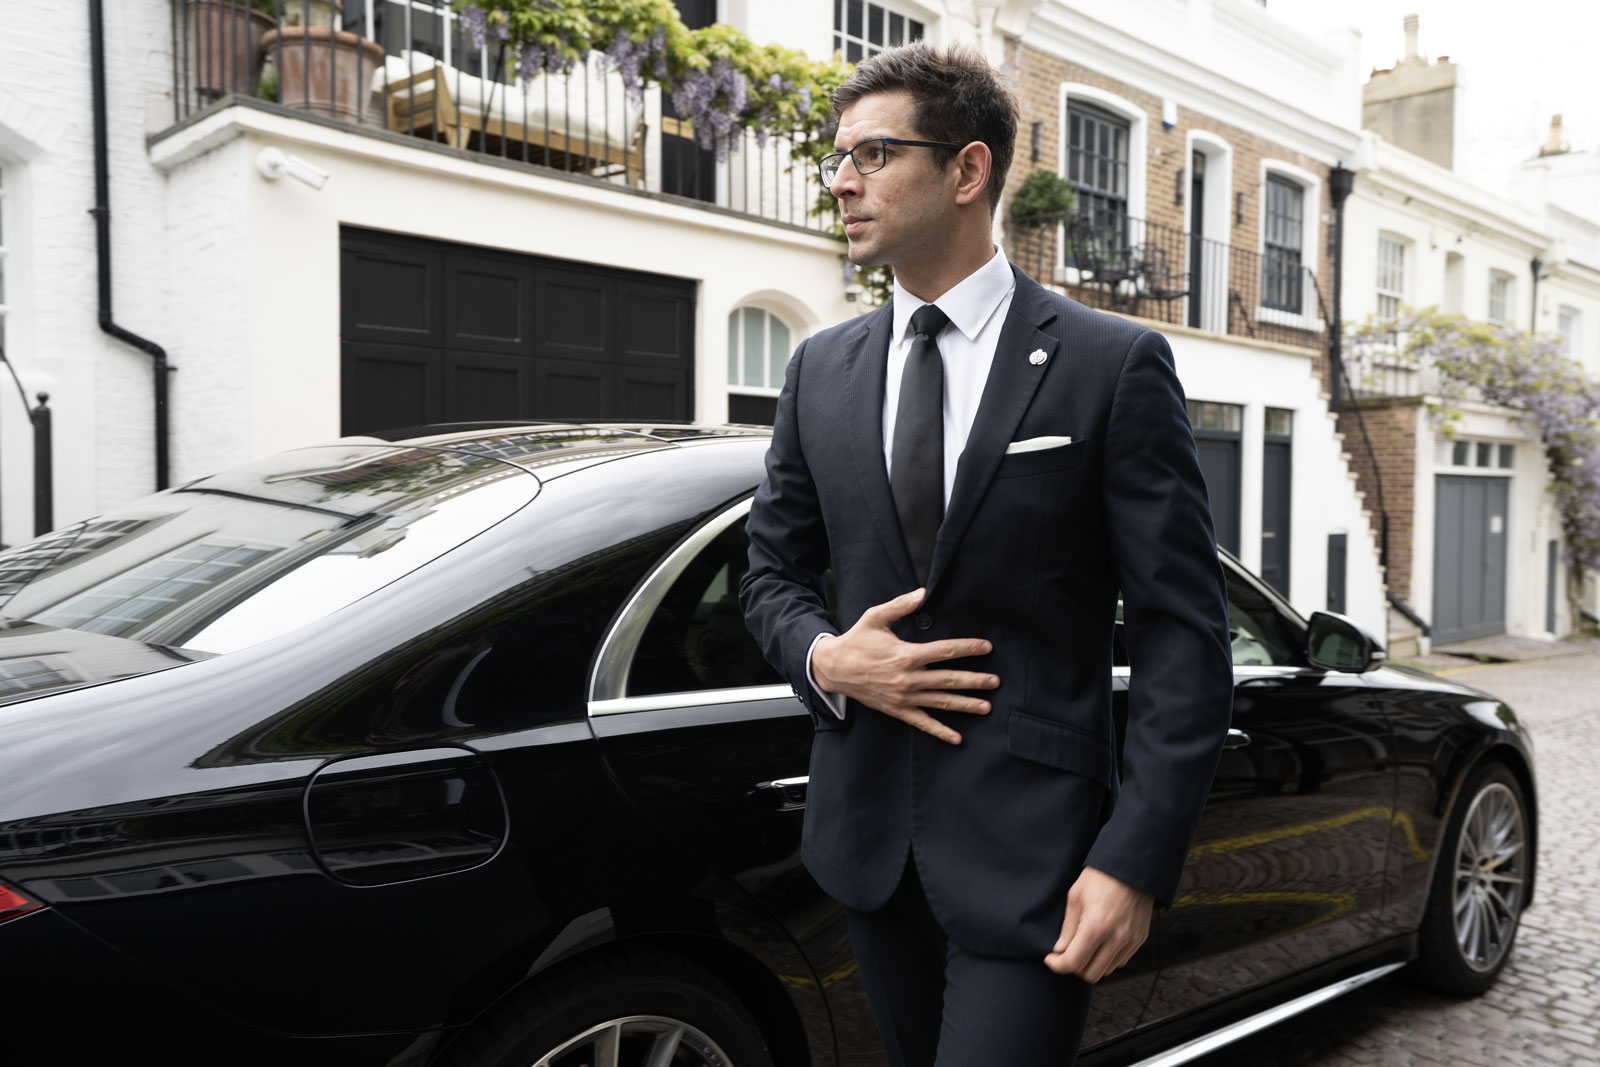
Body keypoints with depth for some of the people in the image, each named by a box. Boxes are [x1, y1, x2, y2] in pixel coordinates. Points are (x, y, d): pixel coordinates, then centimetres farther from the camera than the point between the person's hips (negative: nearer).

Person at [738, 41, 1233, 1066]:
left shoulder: (1116, 365, -7)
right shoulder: (821, 370, 7)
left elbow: (1183, 633, -8)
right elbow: (774, 573, 14)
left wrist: (1136, 861, -15)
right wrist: (826, 658, -8)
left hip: (1029, 851, -4)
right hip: (871, 828, 5)